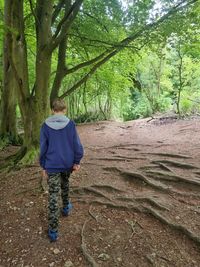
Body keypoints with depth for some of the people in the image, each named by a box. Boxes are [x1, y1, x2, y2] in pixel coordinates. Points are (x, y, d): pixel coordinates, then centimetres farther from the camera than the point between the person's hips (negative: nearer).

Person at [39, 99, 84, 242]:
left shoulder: (45, 125, -6)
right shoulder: (70, 124, -7)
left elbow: (43, 148, -1)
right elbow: (77, 144, -7)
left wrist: (44, 166, 8)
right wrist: (77, 161, 4)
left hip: (52, 165, -1)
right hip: (68, 163, 1)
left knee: (53, 196, 1)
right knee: (65, 185, 29)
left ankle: (53, 231, 5)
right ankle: (66, 207, 48)